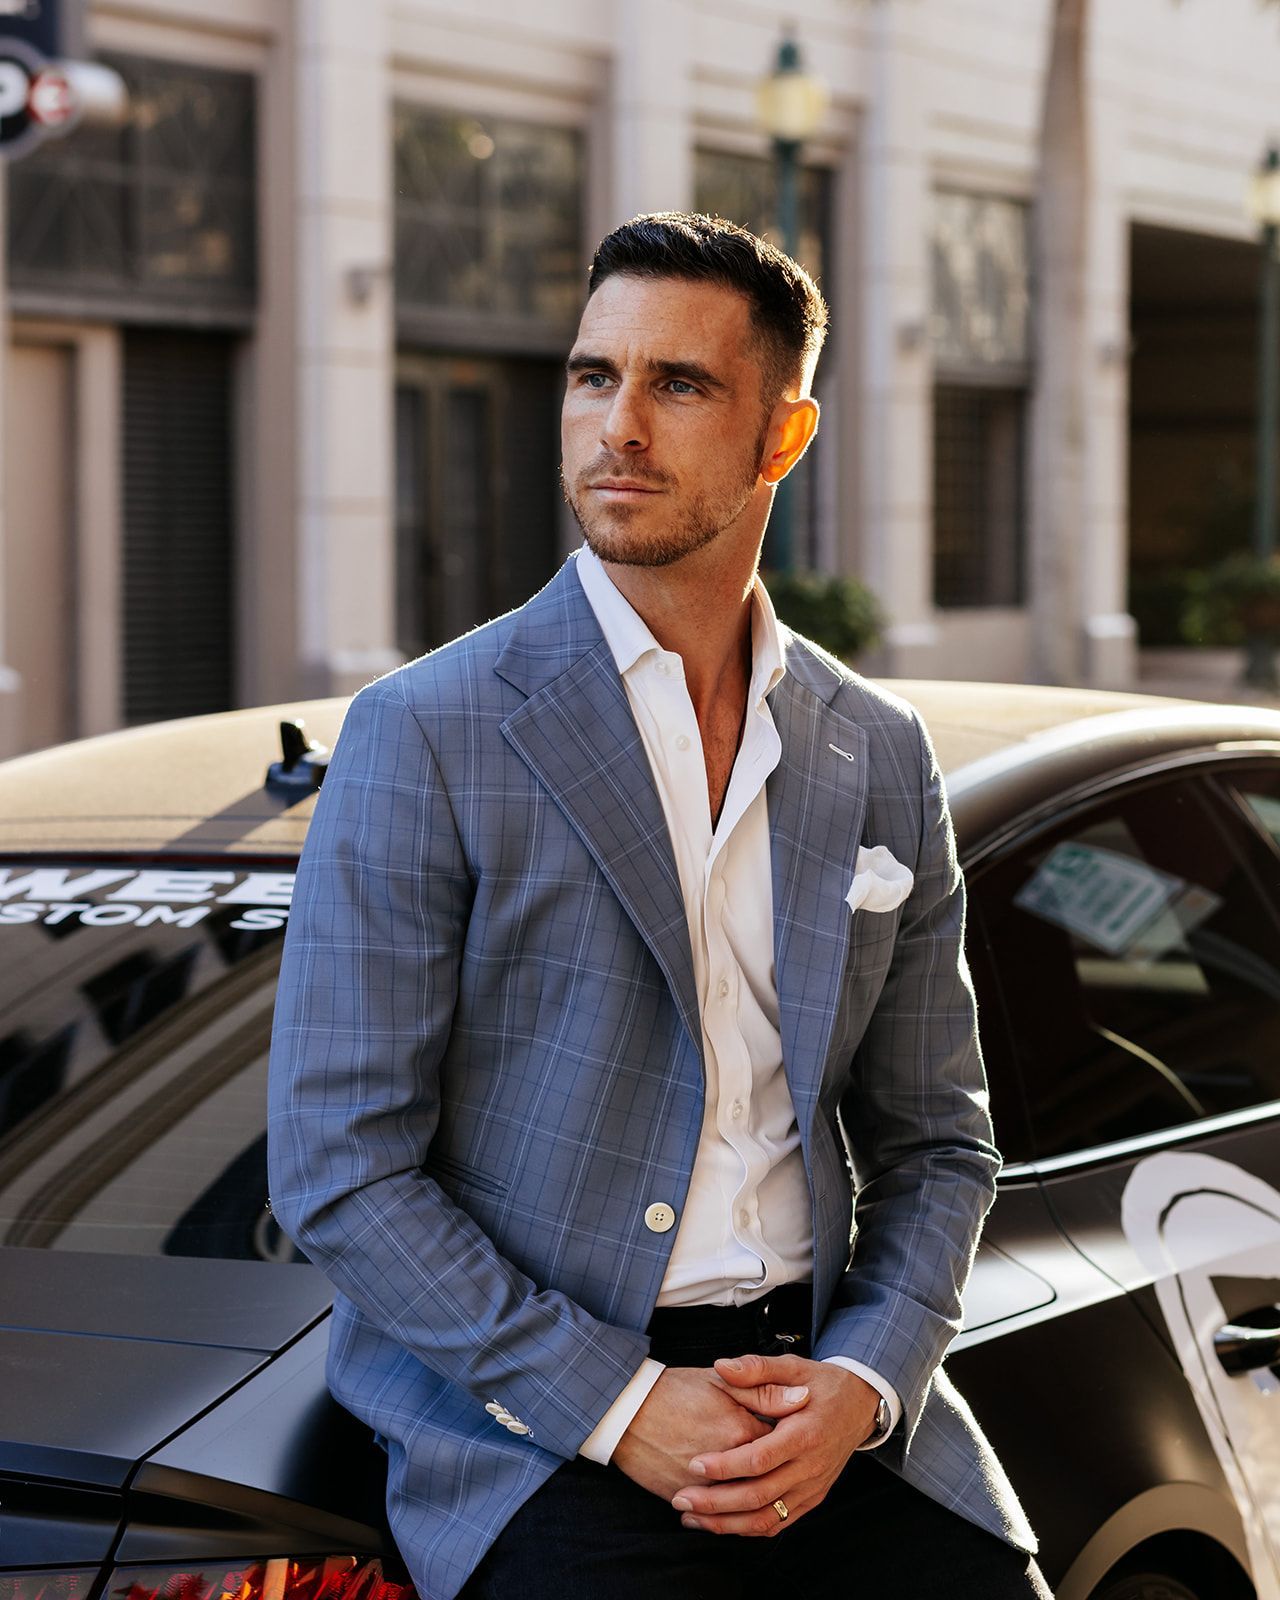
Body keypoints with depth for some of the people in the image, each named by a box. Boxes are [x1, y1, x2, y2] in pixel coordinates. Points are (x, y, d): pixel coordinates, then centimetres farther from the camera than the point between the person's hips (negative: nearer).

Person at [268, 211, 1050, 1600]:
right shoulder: (424, 735, -4)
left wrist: (863, 1382, -5)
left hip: (826, 1395, 4)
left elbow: (933, 1139, 14)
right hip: (533, 1418, -3)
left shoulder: (882, 758, 10)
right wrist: (617, 1407, -14)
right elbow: (339, 1169, -7)